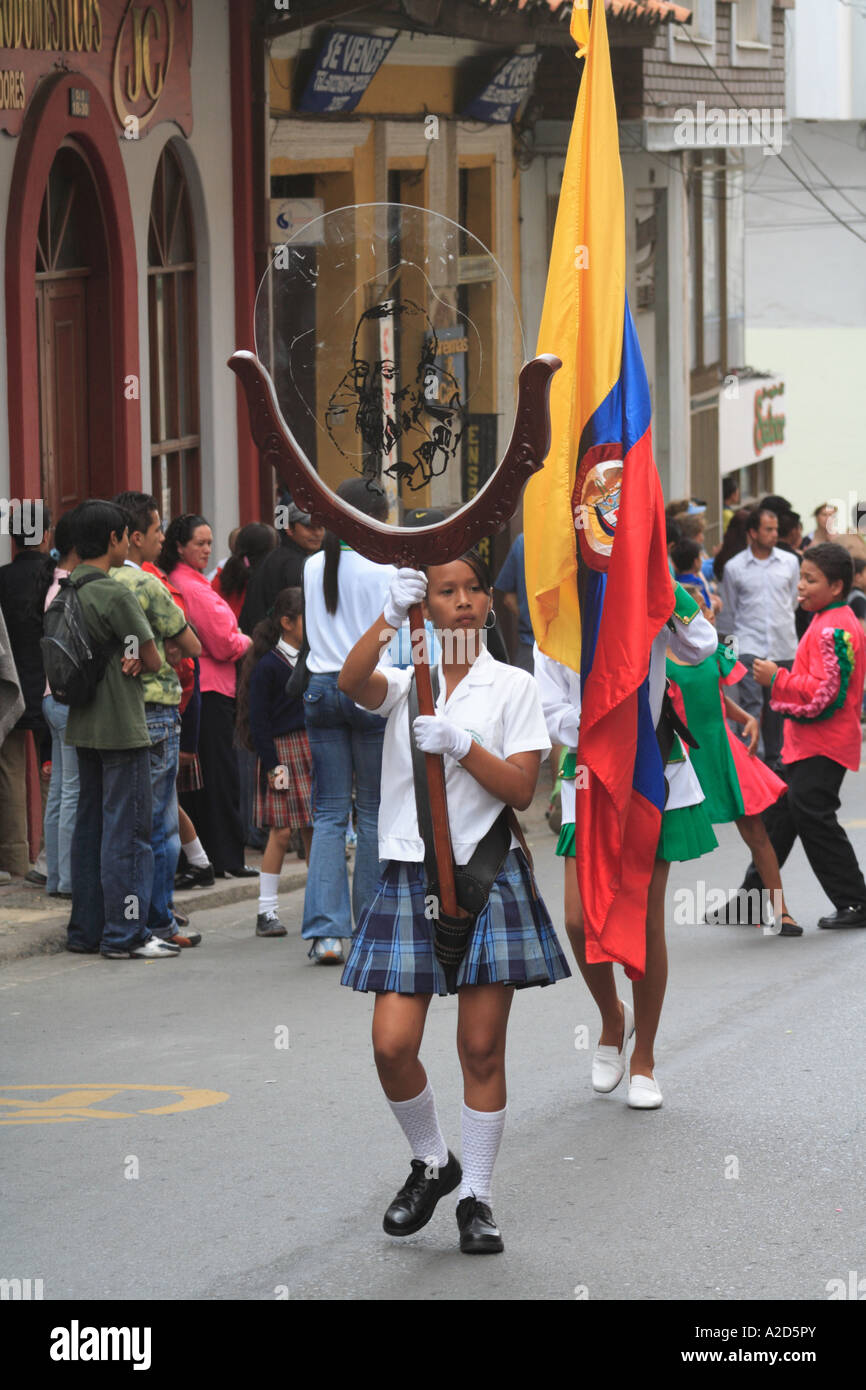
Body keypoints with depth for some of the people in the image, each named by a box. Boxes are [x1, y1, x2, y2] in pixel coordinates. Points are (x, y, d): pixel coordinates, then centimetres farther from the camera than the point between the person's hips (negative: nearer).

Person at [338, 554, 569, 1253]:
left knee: (483, 1050, 1)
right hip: (411, 878, 1)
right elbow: (351, 682, -16)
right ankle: (432, 1162, 18)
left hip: (489, 876, -1)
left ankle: (476, 1198, 12)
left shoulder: (512, 686, 5)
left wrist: (461, 746, -18)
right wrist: (389, 617, -29)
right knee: (393, 1044, -7)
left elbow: (522, 789, -4)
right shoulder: (403, 682, 8)